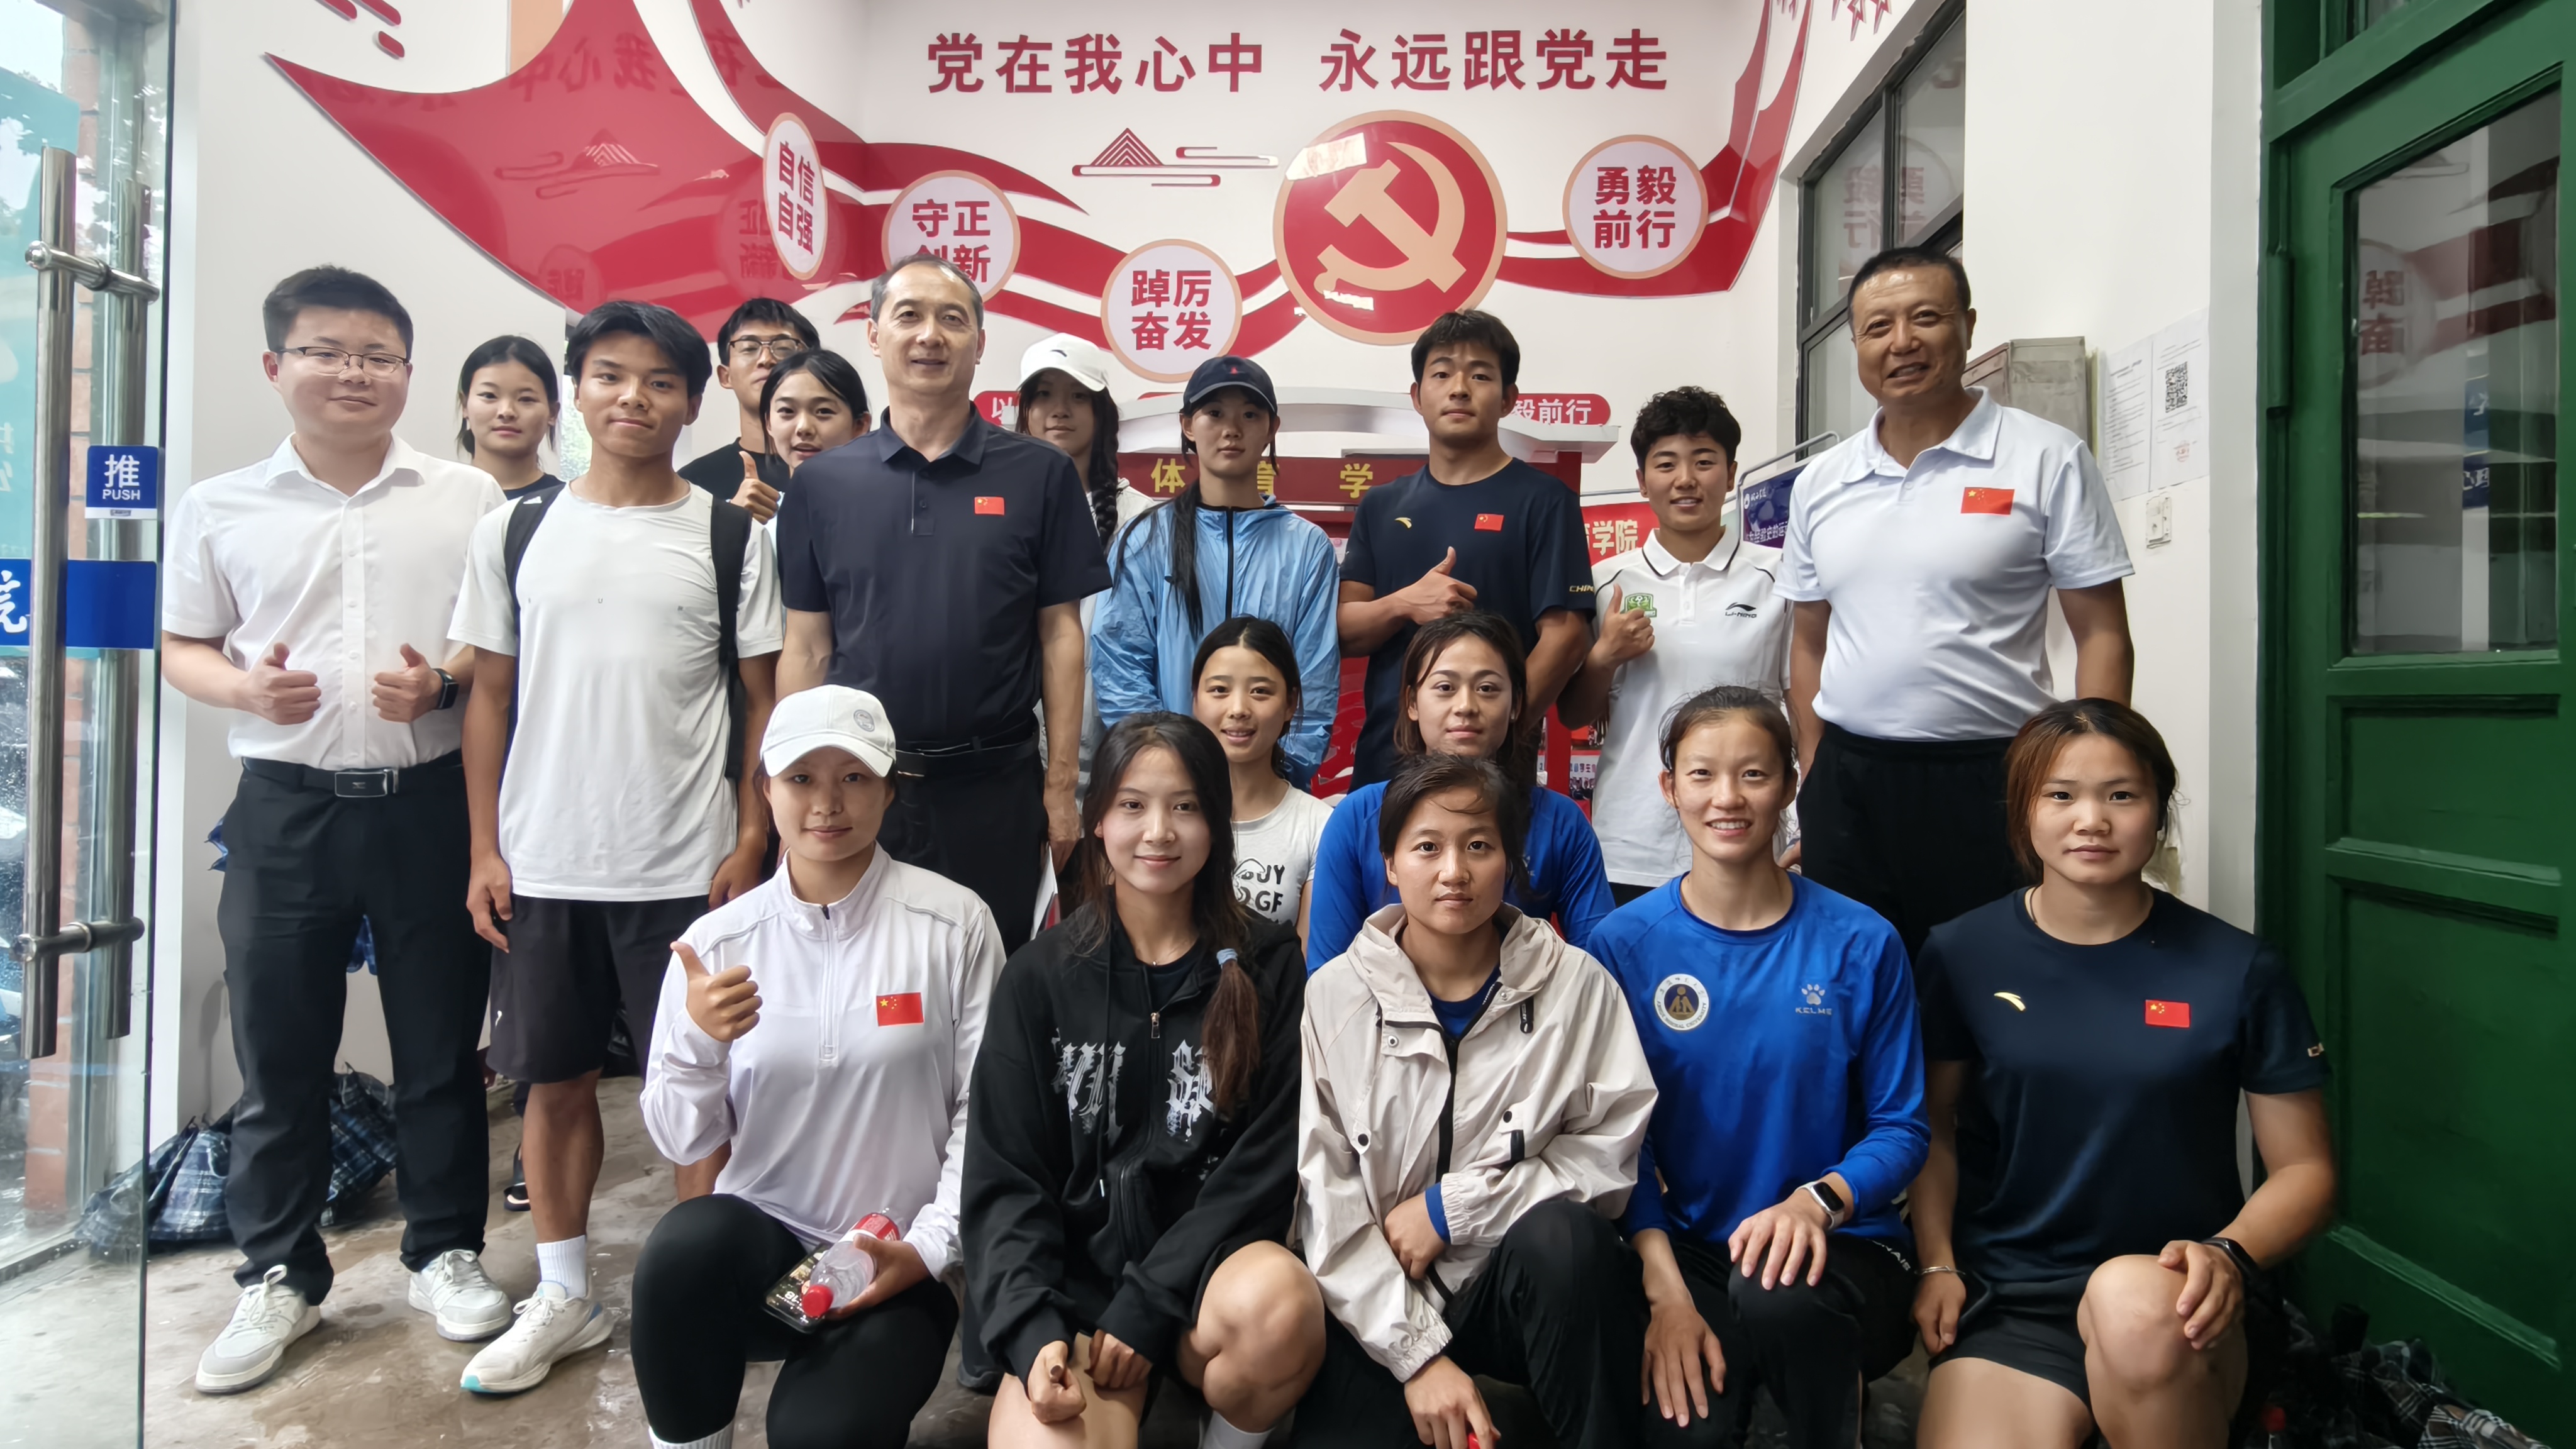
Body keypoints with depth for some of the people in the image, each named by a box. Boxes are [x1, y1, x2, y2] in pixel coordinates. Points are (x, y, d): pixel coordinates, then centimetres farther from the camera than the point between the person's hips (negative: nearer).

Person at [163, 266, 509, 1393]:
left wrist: (444, 683, -13)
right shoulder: (219, 508, 6)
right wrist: (246, 688, -11)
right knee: (277, 1056, 9)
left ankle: (446, 1251, 25)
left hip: (431, 800, -1)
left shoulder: (468, 498, 3)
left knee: (441, 1046, 8)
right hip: (285, 805, 1)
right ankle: (279, 1276, 25)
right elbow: (180, 651, 10)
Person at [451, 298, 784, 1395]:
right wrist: (485, 849, 3)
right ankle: (563, 1296, 28)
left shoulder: (729, 538, 1)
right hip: (542, 865, 3)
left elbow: (759, 700, 1)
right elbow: (490, 696, 8)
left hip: (686, 867, -2)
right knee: (555, 1079, 12)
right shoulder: (515, 533, 6)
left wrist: (750, 841, -5)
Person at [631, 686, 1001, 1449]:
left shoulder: (954, 923, -7)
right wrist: (701, 1043, -18)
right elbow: (682, 1142, 0)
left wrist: (928, 1247, -13)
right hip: (760, 1243, 2)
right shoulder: (720, 940, -1)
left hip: (895, 1268, -2)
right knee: (686, 1241, -30)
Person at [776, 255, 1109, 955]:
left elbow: (1060, 635, 0)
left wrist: (1060, 785, -3)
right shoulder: (822, 484, 6)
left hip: (994, 790, -1)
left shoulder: (1040, 474, 1)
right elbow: (807, 647, 7)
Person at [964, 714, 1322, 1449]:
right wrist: (1032, 1329, -15)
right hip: (1074, 1283, -1)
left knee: (1281, 1299, -32)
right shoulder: (1039, 976, 4)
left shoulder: (1265, 966, 2)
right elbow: (1005, 1178, 1)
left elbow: (1264, 1163, -3)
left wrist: (1148, 1305, -12)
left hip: (1208, 1266, 2)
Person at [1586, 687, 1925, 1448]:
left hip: (1839, 1243, 1)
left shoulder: (1860, 943, -4)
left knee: (1779, 1296, -33)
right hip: (1686, 1246, -1)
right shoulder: (1623, 944, -3)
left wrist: (1817, 1201, -20)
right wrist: (1666, 1287, -16)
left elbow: (1901, 1128, 1)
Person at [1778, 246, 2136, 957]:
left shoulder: (2048, 459, -2)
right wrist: (1813, 787, 10)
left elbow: (2101, 636, -3)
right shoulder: (1820, 483, 10)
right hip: (1846, 785, 4)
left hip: (1988, 784, -3)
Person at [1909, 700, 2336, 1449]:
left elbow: (2305, 1169, 4)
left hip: (2174, 1302, 0)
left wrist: (2230, 1254, -15)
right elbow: (1933, 1125, 12)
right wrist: (1937, 1264, -2)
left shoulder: (2239, 973, -1)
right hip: (2009, 1300, 0)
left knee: (2134, 1299, -36)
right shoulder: (1960, 957, 2)